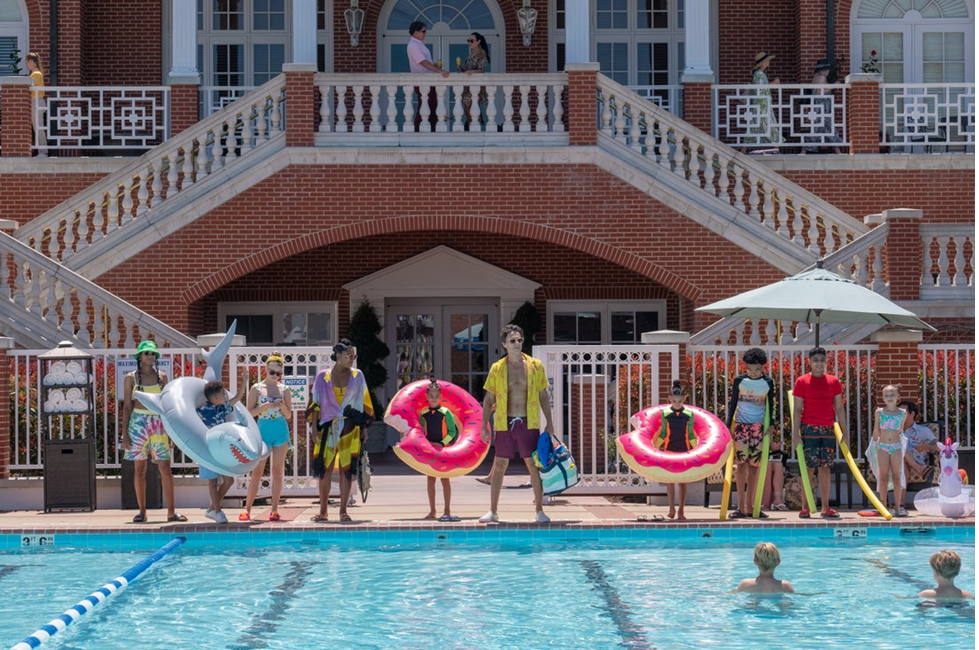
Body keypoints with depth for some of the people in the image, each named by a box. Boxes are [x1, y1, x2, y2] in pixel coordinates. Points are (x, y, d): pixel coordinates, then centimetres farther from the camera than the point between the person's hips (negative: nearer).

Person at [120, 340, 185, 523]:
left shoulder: (162, 377, 7)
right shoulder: (131, 378, 3)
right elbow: (127, 406, 3)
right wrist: (125, 433, -3)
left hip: (159, 423, 1)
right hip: (139, 423, -1)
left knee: (165, 468, -2)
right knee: (139, 469, 2)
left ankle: (171, 511, 0)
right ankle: (142, 511, 8)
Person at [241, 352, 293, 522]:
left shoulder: (284, 390, 6)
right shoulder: (256, 389, 1)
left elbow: (288, 415, 7)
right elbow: (250, 412, -2)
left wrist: (282, 406, -13)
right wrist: (265, 406, -16)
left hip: (281, 431, 1)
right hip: (263, 431, -1)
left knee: (278, 471, 1)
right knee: (257, 472, -2)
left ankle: (275, 510, 5)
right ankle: (247, 509, 3)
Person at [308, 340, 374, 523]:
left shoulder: (357, 376, 6)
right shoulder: (323, 377, 3)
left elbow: (363, 404, 7)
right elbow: (316, 404, 3)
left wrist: (364, 427, 2)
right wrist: (314, 428, -2)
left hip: (350, 429, 0)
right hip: (328, 428, 0)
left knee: (346, 470, 1)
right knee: (324, 470, 0)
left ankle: (343, 511, 6)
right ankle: (323, 512, 7)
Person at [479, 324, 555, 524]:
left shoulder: (535, 366, 3)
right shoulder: (497, 368, 3)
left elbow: (543, 396, 7)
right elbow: (488, 399, 7)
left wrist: (549, 423, 2)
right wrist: (484, 426, 2)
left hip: (528, 423, -1)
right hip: (504, 423, 1)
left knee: (534, 465, 0)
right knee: (499, 466, 5)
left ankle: (539, 510, 9)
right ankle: (493, 511, 13)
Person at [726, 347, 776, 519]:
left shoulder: (768, 383, 3)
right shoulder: (739, 381, 0)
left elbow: (771, 405, 9)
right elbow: (732, 403, 4)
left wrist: (771, 425, -1)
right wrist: (728, 426, 1)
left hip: (759, 427, 2)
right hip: (741, 425, -2)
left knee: (754, 465, 3)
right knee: (742, 463, -7)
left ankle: (749, 507, 8)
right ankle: (741, 507, -8)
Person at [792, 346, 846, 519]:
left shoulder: (834, 382, 8)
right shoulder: (802, 382, 0)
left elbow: (839, 408, 10)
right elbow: (797, 409, -2)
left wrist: (844, 432, 6)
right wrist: (796, 433, -9)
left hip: (828, 430, 3)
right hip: (809, 429, -3)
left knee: (825, 467, 4)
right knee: (808, 468, -3)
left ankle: (826, 507, 7)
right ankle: (805, 507, 0)